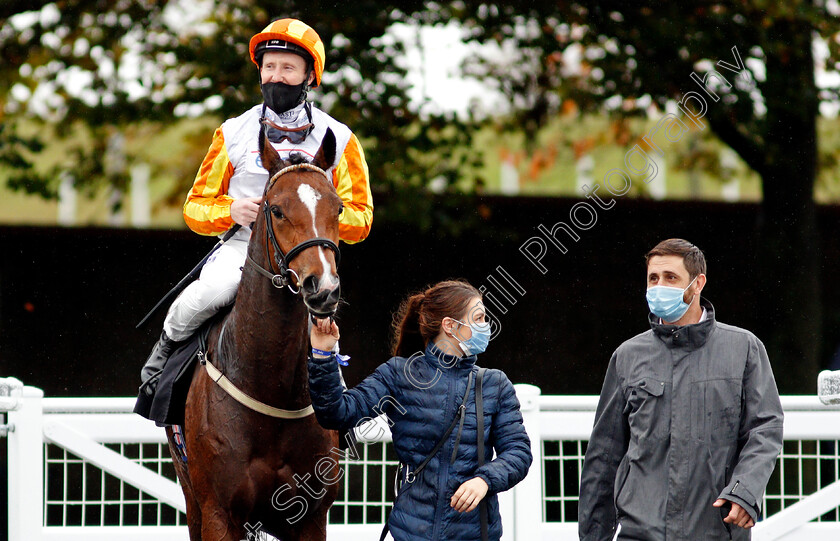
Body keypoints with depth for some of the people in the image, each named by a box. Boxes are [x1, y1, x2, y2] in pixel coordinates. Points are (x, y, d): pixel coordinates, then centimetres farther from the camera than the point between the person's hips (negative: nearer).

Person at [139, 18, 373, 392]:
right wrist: (231, 211, -9)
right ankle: (170, 342, -2)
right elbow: (196, 208, 14)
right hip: (244, 245, 0)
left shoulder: (338, 139, 9)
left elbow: (360, 220, 7)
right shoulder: (234, 133, 11)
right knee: (213, 290, -33)